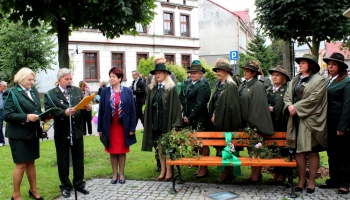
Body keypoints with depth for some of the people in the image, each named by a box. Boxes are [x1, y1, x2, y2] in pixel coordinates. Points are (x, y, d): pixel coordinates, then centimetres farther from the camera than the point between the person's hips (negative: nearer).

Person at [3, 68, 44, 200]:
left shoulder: (33, 91, 8)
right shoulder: (12, 93, -11)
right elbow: (7, 115, -17)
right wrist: (26, 117, -24)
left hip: (32, 133, 6)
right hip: (19, 134, -6)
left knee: (31, 162, 17)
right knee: (21, 164, 2)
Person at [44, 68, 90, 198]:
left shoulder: (77, 91, 6)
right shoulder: (50, 94, -6)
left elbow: (82, 107, 7)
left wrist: (87, 108, -16)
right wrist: (64, 113, -30)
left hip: (77, 131, 3)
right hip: (61, 133, -3)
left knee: (79, 159, 13)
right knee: (63, 161, 10)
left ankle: (79, 184, 27)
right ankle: (65, 186, 24)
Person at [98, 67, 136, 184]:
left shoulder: (127, 91, -2)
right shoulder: (105, 91, 0)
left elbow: (132, 110, -1)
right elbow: (101, 110, 1)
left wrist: (132, 127, -6)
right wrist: (100, 128, -2)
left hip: (123, 125, -1)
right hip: (109, 126, 1)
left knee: (122, 150, 8)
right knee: (112, 151, 8)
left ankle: (121, 174, 20)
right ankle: (115, 174, 20)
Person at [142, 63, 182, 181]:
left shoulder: (172, 88, -7)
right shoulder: (151, 88, 7)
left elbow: (176, 106, -10)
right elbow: (148, 106, 10)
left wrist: (175, 124, -15)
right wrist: (147, 122, 5)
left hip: (167, 121, -4)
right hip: (155, 122, 5)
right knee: (160, 146, 10)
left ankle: (169, 170, 14)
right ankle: (162, 170, 19)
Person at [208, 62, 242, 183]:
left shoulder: (231, 85, -9)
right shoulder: (218, 85, 14)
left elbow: (231, 104, -14)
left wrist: (216, 115, -12)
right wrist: (213, 116, 3)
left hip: (225, 121, -8)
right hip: (216, 120, 8)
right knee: (219, 144, 8)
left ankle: (227, 171, 7)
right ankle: (227, 170, 17)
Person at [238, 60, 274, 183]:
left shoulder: (258, 86, -11)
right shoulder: (242, 86, 11)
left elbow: (258, 105, -16)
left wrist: (253, 122, -20)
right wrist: (243, 122, 8)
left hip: (254, 122, -7)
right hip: (245, 122, 7)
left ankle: (258, 173, 14)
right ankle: (253, 172, 24)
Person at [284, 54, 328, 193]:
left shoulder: (318, 80, -3)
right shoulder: (294, 80, 17)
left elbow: (313, 98, -14)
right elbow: (287, 95, 12)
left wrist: (296, 107, -13)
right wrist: (290, 106, -9)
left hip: (310, 121, -5)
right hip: (296, 120, 5)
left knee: (312, 152, 1)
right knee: (298, 150, 6)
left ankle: (311, 181, 10)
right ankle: (301, 179, 16)